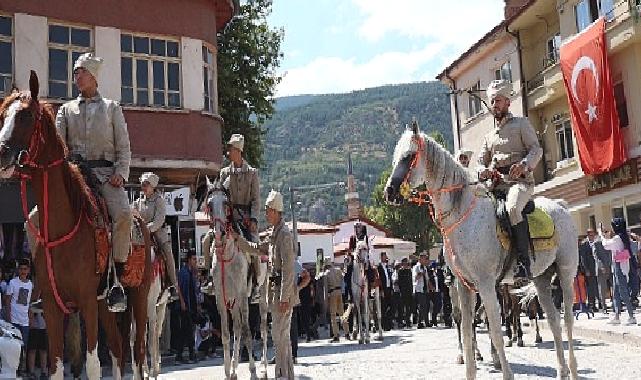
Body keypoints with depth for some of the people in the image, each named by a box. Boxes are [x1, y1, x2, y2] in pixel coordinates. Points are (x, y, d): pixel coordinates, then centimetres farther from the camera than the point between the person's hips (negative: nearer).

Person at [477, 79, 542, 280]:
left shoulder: (521, 123, 12)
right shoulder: (490, 136, 28)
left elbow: (536, 149, -2)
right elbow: (481, 161, 21)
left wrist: (524, 165, -23)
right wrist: (483, 171, -6)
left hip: (520, 181, -6)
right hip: (496, 184, 6)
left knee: (512, 209, -36)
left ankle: (524, 263, -35)